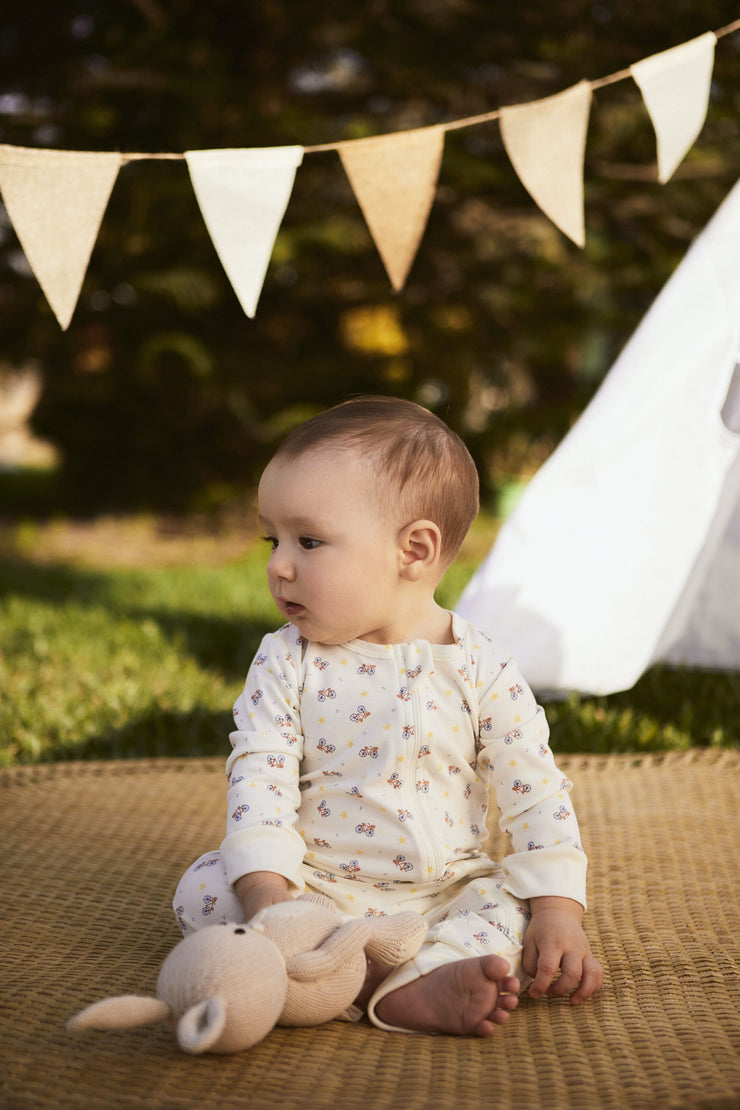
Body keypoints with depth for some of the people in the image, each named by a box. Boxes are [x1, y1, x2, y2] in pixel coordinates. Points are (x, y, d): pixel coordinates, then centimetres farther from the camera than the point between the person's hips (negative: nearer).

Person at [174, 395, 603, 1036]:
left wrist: (557, 911, -17)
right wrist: (266, 891, -26)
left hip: (448, 894, 0)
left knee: (516, 901, -24)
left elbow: (536, 795, -5)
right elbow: (260, 778, -10)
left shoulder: (482, 670, -6)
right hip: (318, 890, 1)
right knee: (204, 886, -22)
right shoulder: (286, 663, -2)